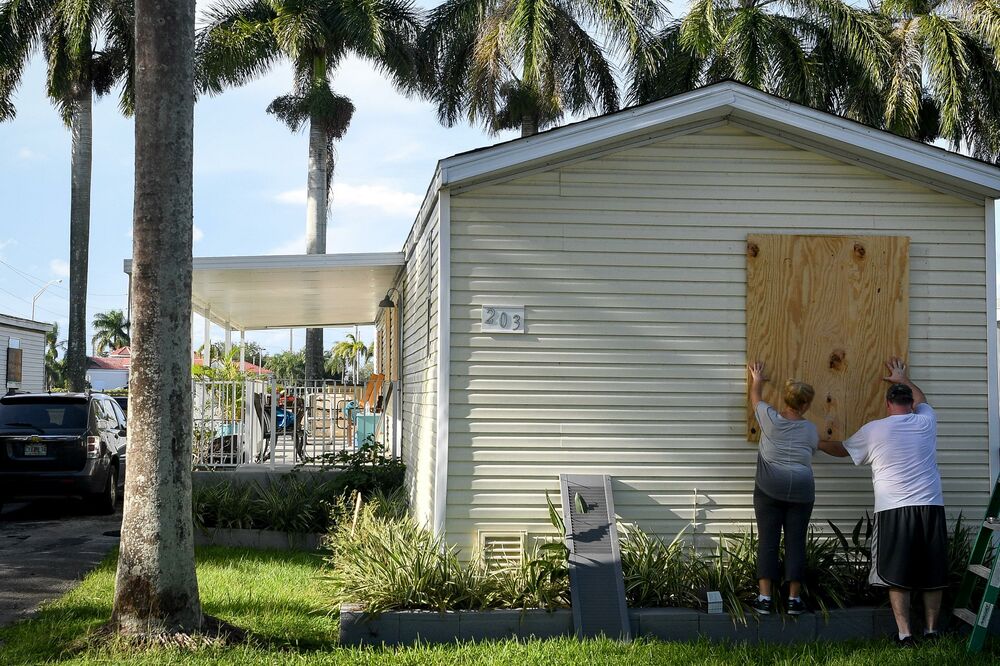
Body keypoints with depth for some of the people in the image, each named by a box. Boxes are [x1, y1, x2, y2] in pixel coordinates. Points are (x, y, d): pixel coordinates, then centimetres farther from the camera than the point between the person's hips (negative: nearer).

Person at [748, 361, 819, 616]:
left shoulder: (770, 418, 0)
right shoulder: (811, 430, 3)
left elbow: (756, 398, 19)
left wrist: (757, 380, 38)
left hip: (769, 487, 0)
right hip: (801, 489, 0)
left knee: (768, 541, 2)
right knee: (796, 542, 5)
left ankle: (765, 597, 1)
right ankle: (794, 599, 7)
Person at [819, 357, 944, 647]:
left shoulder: (873, 430, 2)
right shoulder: (926, 423, 8)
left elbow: (841, 449, 19)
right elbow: (921, 399, 33)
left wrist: (818, 443, 39)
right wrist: (904, 380, 50)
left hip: (893, 510, -2)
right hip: (931, 507, 2)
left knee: (897, 577, 0)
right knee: (932, 573, 10)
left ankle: (904, 633, -6)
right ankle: (931, 629, 13)